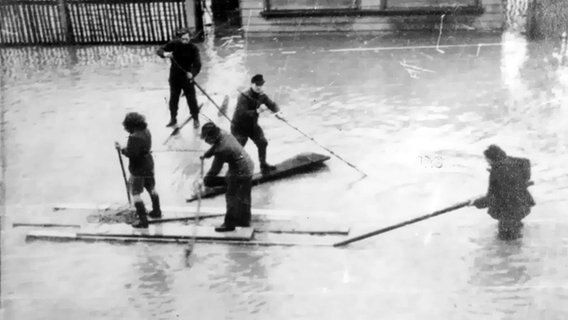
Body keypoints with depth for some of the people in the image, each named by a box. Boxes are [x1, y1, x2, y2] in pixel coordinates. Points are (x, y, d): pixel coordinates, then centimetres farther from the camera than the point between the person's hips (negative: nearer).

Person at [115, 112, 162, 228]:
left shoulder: (134, 137, -26)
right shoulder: (146, 132, 1)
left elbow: (131, 153, -28)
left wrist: (121, 148, -13)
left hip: (138, 168, -9)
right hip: (149, 165, 9)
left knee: (135, 193, 1)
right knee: (151, 188, 24)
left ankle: (143, 220, 2)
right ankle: (156, 211, 41)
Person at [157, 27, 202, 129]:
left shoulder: (193, 48, -17)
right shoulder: (174, 44, -12)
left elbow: (197, 64, -21)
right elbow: (160, 50, -7)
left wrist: (192, 74, -40)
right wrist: (165, 54, -31)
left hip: (187, 76, -3)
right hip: (174, 76, 3)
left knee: (191, 99, 1)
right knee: (173, 98, 14)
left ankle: (196, 119, 19)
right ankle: (173, 118, 31)